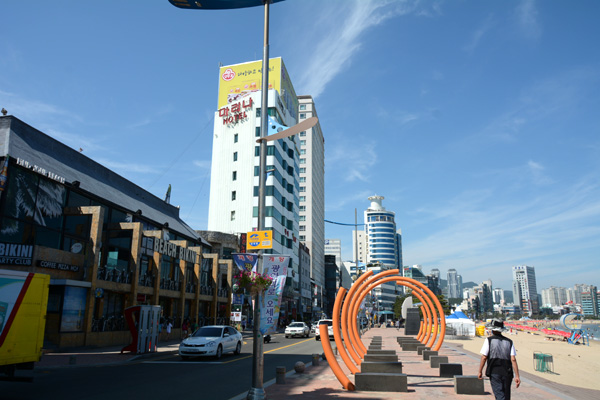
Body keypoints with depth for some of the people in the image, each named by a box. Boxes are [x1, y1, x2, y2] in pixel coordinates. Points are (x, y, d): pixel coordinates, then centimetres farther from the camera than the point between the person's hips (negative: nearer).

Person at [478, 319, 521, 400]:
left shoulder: (489, 340, -1)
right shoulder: (509, 342, 8)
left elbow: (484, 357, -5)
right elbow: (513, 359, -1)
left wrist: (480, 371, 4)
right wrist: (517, 376, -3)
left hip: (494, 372, -4)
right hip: (507, 372, 4)